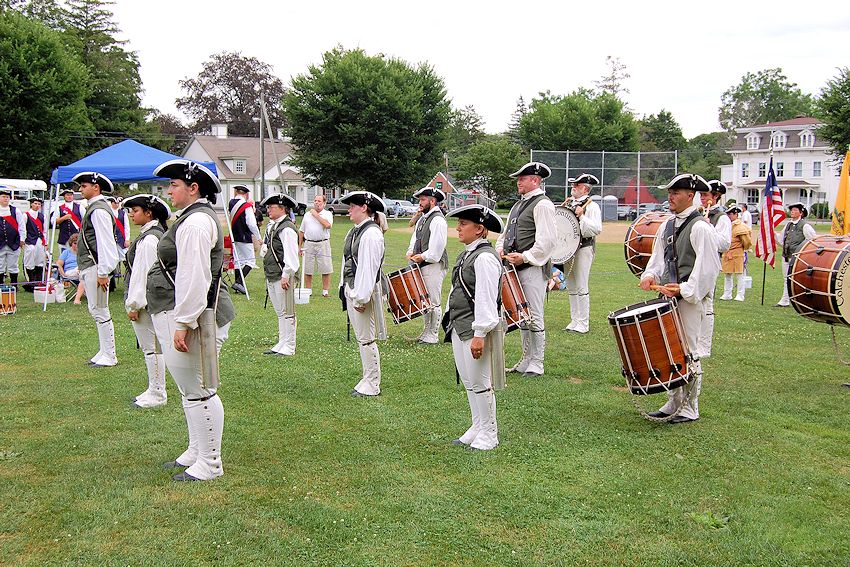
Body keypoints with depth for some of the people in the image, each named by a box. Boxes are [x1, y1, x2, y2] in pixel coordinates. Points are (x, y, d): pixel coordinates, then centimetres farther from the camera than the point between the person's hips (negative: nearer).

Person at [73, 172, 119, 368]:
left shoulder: (99, 210, -15)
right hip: (88, 266, 11)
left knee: (100, 311, -5)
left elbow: (105, 243, -21)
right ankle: (104, 352, 22)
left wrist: (103, 272, -23)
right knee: (96, 311, 15)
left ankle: (109, 356, 1)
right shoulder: (93, 208, 17)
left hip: (95, 267, -11)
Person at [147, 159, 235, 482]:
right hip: (180, 315, 11)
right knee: (190, 390, 20)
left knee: (198, 392, -3)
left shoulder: (196, 222, -17)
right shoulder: (193, 217, 17)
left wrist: (183, 324, -24)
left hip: (191, 316, -11)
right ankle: (196, 452, 33)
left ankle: (209, 465, 6)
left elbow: (193, 278, -24)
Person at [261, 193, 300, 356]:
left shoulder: (287, 228, -15)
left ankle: (289, 347, 5)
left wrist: (286, 275, -21)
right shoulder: (272, 226, 14)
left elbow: (291, 254, -20)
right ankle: (281, 344, 24)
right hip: (271, 276, 10)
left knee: (286, 312, -2)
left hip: (282, 276, -10)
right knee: (280, 312, 16)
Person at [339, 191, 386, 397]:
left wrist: (361, 297, -21)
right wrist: (344, 288, 17)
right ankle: (368, 380, 28)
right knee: (361, 338, 17)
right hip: (351, 289, 10)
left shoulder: (371, 233, -18)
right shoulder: (355, 231, 11)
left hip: (364, 291, -10)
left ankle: (372, 385, 8)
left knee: (366, 339, -2)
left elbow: (368, 268, -21)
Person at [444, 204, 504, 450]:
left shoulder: (485, 257, -17)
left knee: (480, 383, 0)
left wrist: (479, 335, -22)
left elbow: (486, 299, -21)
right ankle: (477, 428, 29)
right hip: (459, 328, 10)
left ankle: (489, 434, 12)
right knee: (468, 382, 17)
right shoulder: (467, 254, 13)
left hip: (475, 329, -10)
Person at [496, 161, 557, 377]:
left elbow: (547, 240, -18)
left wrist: (524, 257, -18)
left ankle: (536, 364, 2)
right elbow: (506, 233, 26)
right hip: (517, 268, 9)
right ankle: (526, 361, 22)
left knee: (534, 317, -5)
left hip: (533, 268, -9)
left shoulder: (542, 205, -9)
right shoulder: (518, 205, 20)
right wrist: (501, 249, 6)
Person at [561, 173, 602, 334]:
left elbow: (597, 229, -18)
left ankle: (583, 324, 1)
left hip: (583, 249, -8)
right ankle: (574, 321, 20)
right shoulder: (569, 203, 15)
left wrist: (582, 217, -23)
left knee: (581, 288, -6)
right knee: (571, 287, 12)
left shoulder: (592, 206, -7)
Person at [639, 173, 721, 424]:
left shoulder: (700, 227, -11)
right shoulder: (669, 225, 14)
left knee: (688, 353, -1)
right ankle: (673, 404, 22)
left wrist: (684, 290, -20)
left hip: (690, 299, -8)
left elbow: (707, 266, -16)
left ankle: (690, 409, 9)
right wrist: (651, 275, 4)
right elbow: (659, 256, 23)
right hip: (669, 297, 8)